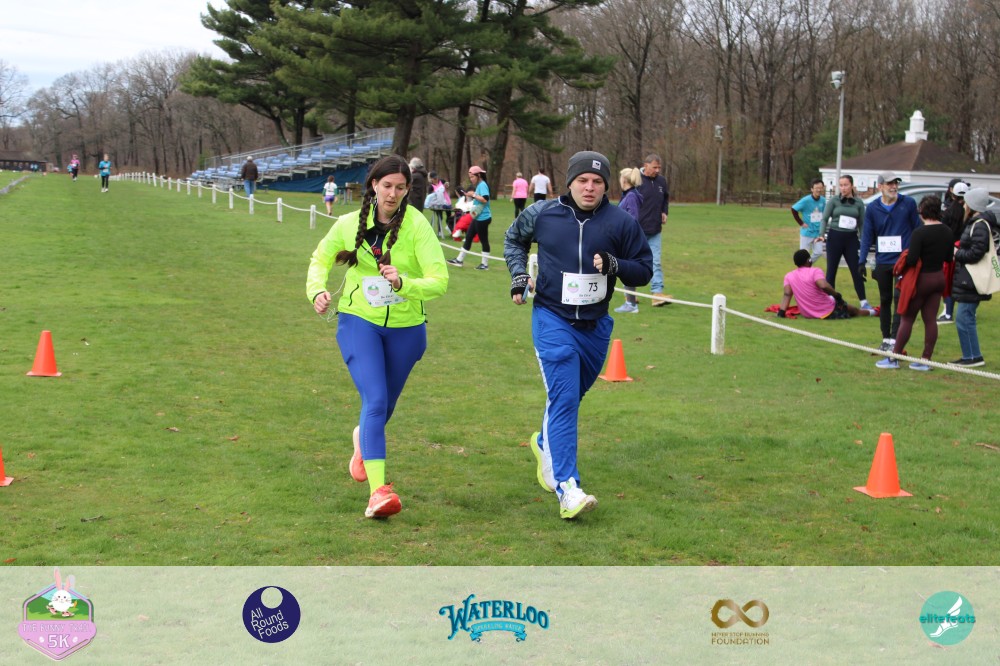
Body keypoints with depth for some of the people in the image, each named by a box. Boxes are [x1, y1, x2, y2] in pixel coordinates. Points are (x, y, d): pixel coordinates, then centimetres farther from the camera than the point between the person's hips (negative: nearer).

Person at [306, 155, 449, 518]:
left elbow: (439, 281, -21)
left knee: (385, 405, 18)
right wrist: (317, 290, -6)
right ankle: (378, 491, -22)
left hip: (405, 327, 1)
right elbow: (320, 258, 13)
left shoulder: (417, 226, -14)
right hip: (359, 321, 0)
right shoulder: (350, 223, -5)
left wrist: (404, 283, -38)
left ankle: (363, 439, 54)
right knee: (375, 400, -18)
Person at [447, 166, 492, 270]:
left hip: (483, 218, -10)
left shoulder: (483, 185, -15)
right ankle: (459, 260, 18)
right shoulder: (479, 185, 14)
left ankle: (485, 264, 6)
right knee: (468, 238, 12)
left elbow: (485, 199, -26)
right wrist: (472, 196, 7)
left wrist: (473, 195, -19)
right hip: (477, 217, 10)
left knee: (483, 240, -1)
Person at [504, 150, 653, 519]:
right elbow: (514, 238, 18)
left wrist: (615, 266, -19)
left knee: (570, 396, 19)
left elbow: (644, 270, 1)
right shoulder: (542, 214, -4)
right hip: (552, 319, -3)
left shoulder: (621, 222, -5)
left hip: (595, 325, 3)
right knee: (564, 398, -16)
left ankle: (545, 444, 50)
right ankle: (567, 489, -21)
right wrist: (519, 273, 4)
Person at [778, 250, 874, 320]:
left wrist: (781, 312, -15)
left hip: (807, 314, 6)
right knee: (854, 310, 23)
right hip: (827, 312, -6)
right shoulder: (815, 271, -18)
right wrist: (837, 295, -20)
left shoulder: (789, 276, -3)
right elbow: (824, 286, -34)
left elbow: (786, 294, -13)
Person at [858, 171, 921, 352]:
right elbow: (867, 236, 3)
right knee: (885, 300, 12)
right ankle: (885, 339, 21)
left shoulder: (908, 203, -3)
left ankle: (894, 340, -11)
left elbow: (917, 230, 4)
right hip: (882, 262, 3)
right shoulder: (872, 208, 1)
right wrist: (862, 260, -4)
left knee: (900, 298, -11)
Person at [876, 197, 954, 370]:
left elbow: (911, 260, -23)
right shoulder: (947, 232, 1)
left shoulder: (919, 233, -20)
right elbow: (949, 258, 10)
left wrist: (901, 267, -4)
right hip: (939, 278, 6)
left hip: (922, 279, -6)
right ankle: (925, 360, 11)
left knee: (907, 318, 3)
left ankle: (894, 358, 8)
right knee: (930, 319, 8)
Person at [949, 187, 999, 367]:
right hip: (968, 280, 11)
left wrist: (957, 253, -10)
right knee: (964, 318, 15)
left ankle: (974, 357, -4)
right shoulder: (974, 223, 15)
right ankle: (970, 356, 20)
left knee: (964, 318, -8)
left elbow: (975, 254, -23)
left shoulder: (980, 226, -17)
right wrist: (958, 251, 5)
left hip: (971, 283, -11)